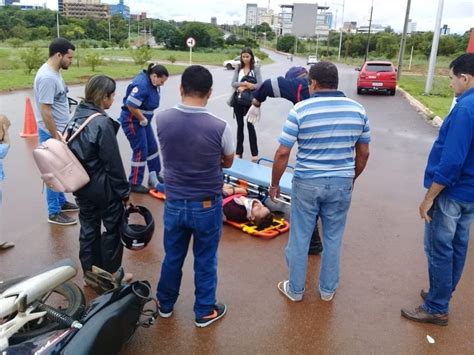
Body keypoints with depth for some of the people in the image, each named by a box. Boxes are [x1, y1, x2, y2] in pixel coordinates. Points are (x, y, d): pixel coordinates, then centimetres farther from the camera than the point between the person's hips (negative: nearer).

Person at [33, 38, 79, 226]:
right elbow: (45, 111, -24)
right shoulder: (47, 77, -23)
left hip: (59, 130, 9)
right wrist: (56, 137, -20)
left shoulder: (54, 72, 7)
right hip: (52, 133, -9)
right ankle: (54, 212, 11)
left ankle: (61, 202, 34)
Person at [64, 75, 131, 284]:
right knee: (113, 228, 11)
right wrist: (124, 191, -9)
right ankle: (110, 273, 25)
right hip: (104, 187, -7)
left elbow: (70, 151, 9)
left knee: (88, 227, 18)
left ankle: (89, 273, 31)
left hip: (81, 186, 7)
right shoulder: (102, 123, -21)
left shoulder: (76, 117, 2)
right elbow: (113, 163, -19)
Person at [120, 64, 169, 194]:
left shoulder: (153, 84, 3)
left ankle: (154, 177, 30)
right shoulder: (142, 85, -26)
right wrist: (143, 120, -19)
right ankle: (134, 184, 8)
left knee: (152, 147, 15)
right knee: (140, 151, -5)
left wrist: (145, 119, 5)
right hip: (132, 121, -9)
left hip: (143, 120, 9)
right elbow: (131, 106, -31)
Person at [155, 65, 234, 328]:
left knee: (172, 257, 21)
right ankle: (204, 312, 32)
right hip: (207, 206, -3)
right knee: (205, 261, 15)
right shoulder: (219, 127, -20)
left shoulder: (161, 120, -11)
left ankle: (165, 304, 41)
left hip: (174, 203, 3)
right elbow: (228, 163, -2)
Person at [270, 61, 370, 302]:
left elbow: (282, 153, -13)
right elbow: (363, 153, 6)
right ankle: (328, 289, 32)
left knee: (300, 238, 13)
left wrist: (274, 184, -1)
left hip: (307, 183, -2)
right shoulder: (357, 110, -1)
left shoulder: (301, 110, -11)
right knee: (333, 238, 17)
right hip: (341, 184, 3)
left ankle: (295, 289, 28)